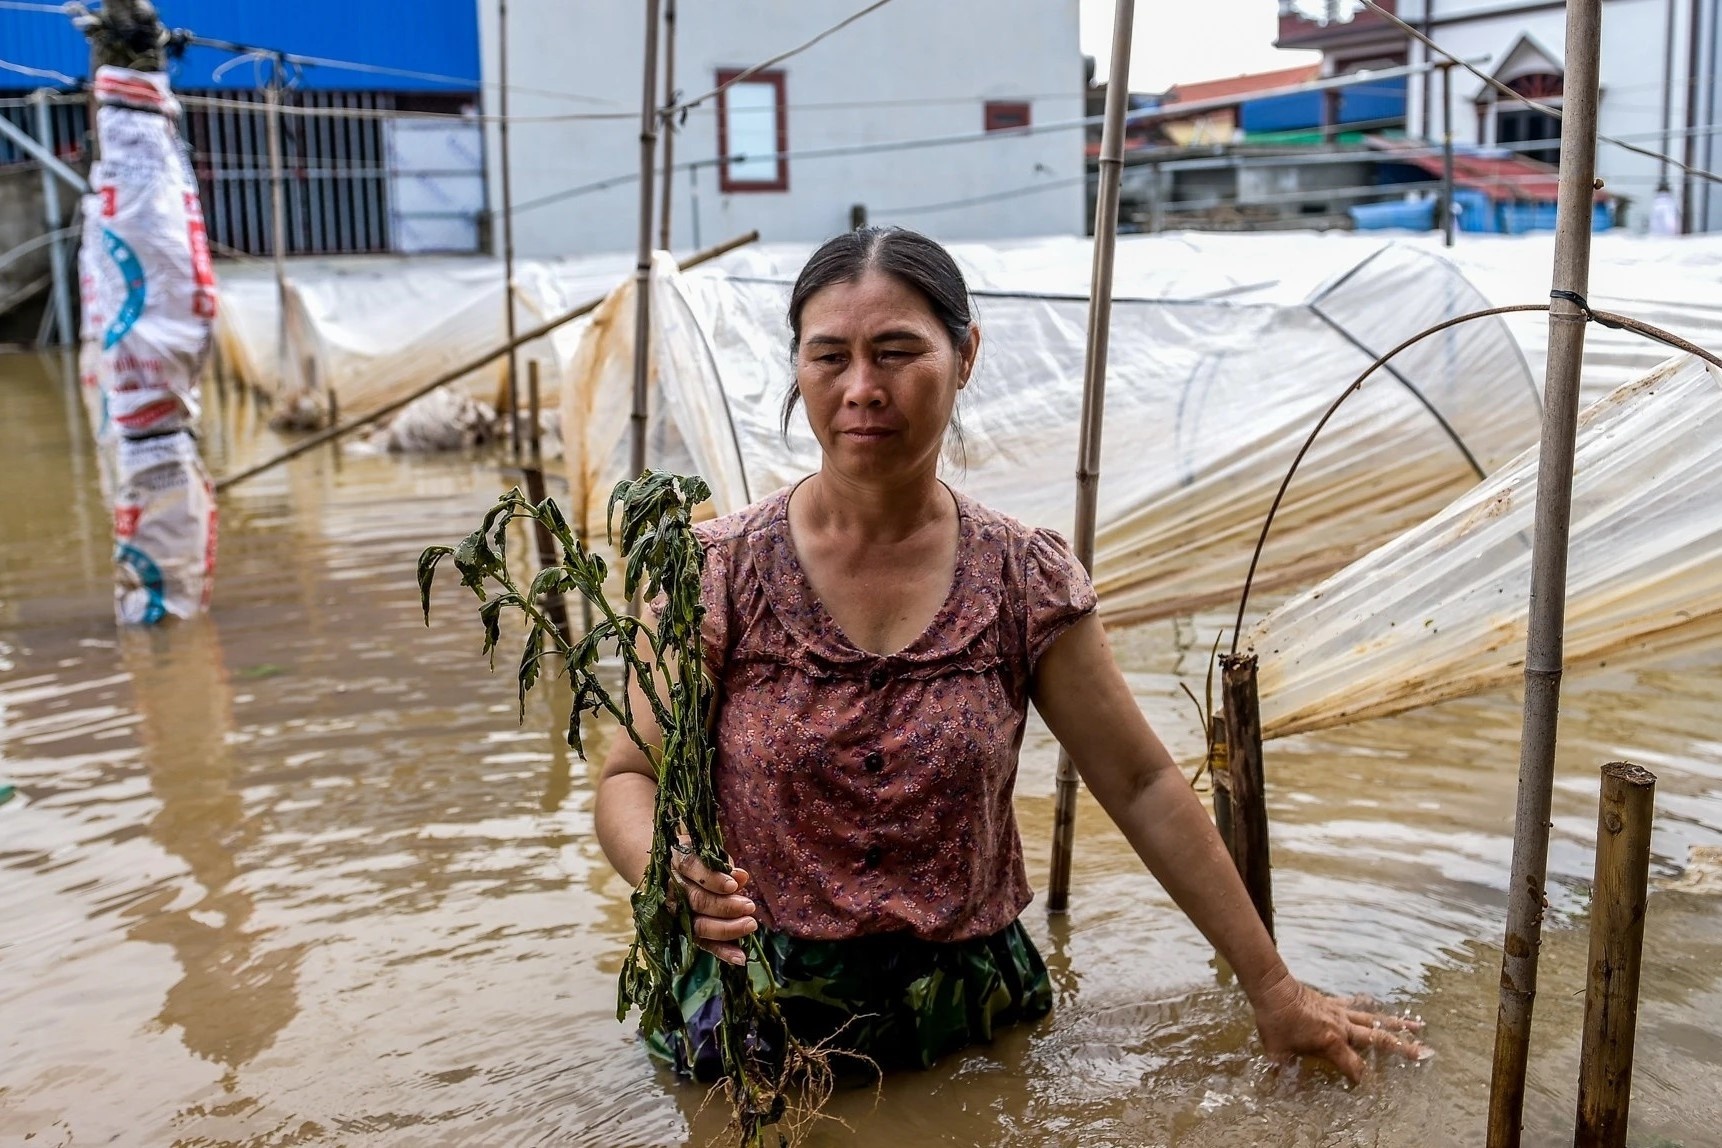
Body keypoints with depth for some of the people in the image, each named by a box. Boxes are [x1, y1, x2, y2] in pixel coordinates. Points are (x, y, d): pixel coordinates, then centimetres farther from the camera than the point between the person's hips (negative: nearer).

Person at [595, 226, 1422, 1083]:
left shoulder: (1026, 583, -8)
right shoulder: (723, 571, -12)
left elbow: (1143, 788, -3)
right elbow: (631, 775, -9)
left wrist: (1273, 990, -1)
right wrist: (662, 867, -33)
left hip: (969, 1014, 2)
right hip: (756, 1024, -1)